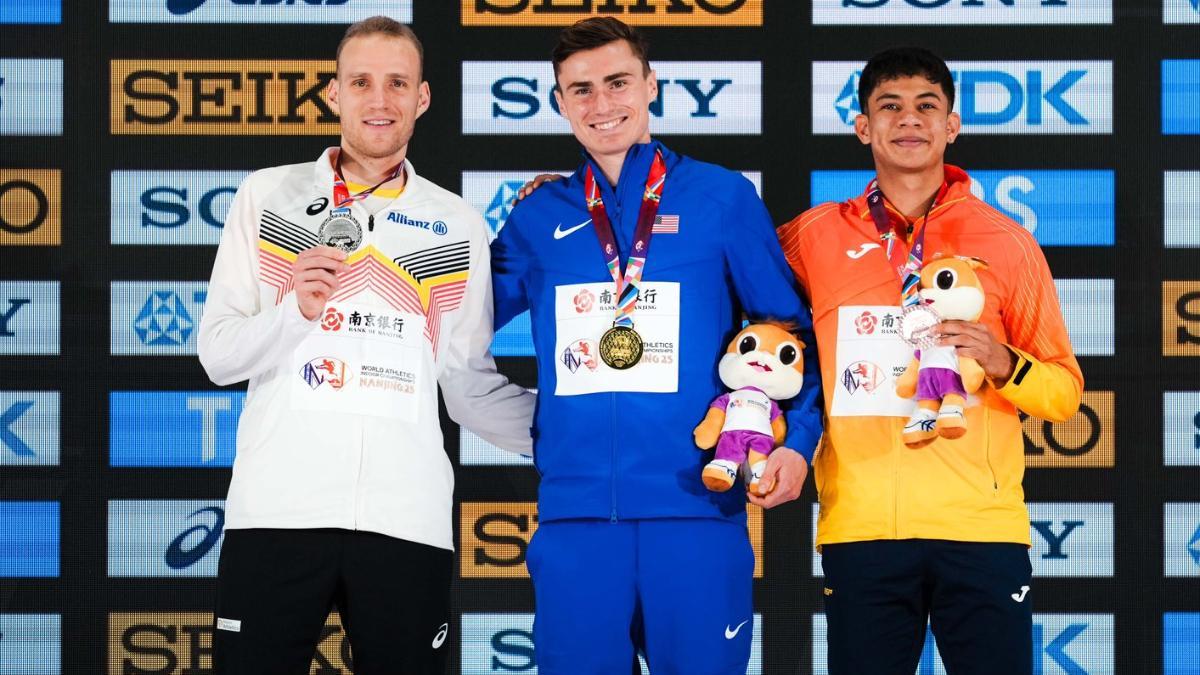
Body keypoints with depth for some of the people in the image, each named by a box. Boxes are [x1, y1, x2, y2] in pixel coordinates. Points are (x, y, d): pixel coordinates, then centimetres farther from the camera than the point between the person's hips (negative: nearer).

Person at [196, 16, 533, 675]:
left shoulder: (459, 226, 13)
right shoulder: (268, 196, 10)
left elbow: (470, 384, 13)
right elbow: (217, 356, 6)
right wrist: (295, 310, -12)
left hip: (407, 518, 1)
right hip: (276, 511, -1)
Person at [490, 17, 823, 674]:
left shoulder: (723, 198, 6)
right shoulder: (540, 216, 12)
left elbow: (791, 330, 6)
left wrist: (797, 442, -7)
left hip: (697, 505, -2)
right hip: (574, 509, 2)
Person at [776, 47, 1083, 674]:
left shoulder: (1004, 241, 7)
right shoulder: (812, 238, 8)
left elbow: (1064, 390, 9)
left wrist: (1004, 364, -10)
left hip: (981, 524, 0)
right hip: (860, 525, 0)